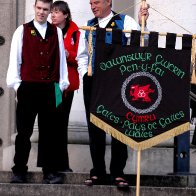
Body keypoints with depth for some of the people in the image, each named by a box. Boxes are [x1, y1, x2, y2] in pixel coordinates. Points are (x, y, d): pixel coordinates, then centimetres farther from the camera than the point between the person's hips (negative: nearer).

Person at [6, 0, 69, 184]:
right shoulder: (22, 31, 4)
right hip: (27, 87, -2)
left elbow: (61, 59, 9)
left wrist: (61, 84, 4)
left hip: (50, 88, 2)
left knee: (49, 131, 5)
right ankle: (19, 171, 7)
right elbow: (15, 58, 2)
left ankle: (49, 171, 9)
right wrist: (16, 84, -2)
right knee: (24, 131, 2)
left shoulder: (56, 32, 9)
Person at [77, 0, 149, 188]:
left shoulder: (124, 22, 0)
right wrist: (85, 74, 5)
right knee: (94, 128, 7)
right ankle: (98, 172, 15)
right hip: (92, 82, 4)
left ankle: (118, 172, 5)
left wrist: (142, 23, -26)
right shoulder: (88, 26, 13)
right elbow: (82, 55, 18)